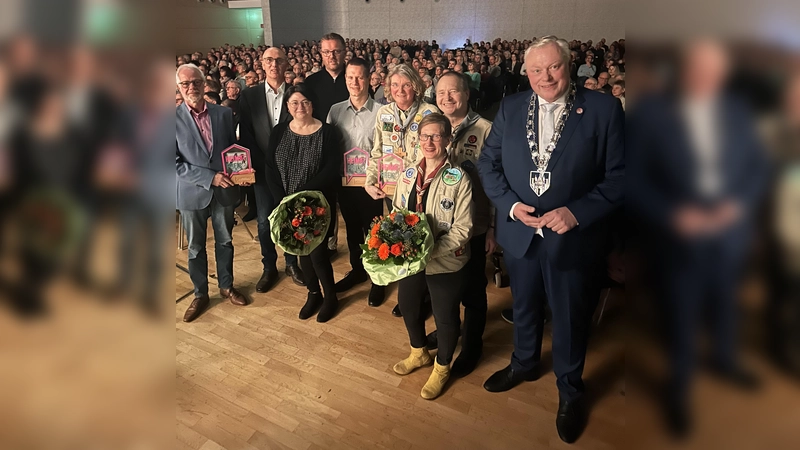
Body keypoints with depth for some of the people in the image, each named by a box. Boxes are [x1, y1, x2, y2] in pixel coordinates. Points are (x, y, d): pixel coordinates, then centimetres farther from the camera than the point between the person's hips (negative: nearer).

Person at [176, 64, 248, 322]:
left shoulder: (224, 114, 0)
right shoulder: (175, 119, -8)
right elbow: (176, 163, -11)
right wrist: (209, 177, -19)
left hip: (224, 191, 2)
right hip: (192, 193, -2)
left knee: (225, 242, 16)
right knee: (196, 247, 12)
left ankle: (226, 286, 36)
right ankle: (200, 294, 30)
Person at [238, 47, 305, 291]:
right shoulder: (249, 95, 2)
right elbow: (245, 135, 0)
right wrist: (263, 164, -8)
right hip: (262, 169, 1)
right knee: (264, 221, 6)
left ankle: (291, 263, 28)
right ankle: (269, 267, 23)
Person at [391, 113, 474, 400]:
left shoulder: (458, 179, -17)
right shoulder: (409, 174, 1)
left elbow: (462, 229, -18)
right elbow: (396, 213, 8)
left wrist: (431, 251, -28)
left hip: (445, 262, -6)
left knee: (445, 316, 12)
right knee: (408, 306, 23)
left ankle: (442, 367, 39)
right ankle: (419, 353, 51)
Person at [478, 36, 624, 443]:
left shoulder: (603, 109, -9)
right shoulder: (510, 108, 1)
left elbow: (617, 176, -9)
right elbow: (488, 162, 3)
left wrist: (577, 212, -21)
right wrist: (511, 204, -12)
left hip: (572, 238, -3)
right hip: (519, 232, 3)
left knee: (570, 320, 15)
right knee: (524, 307, 24)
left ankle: (570, 392, 40)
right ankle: (524, 364, 52)